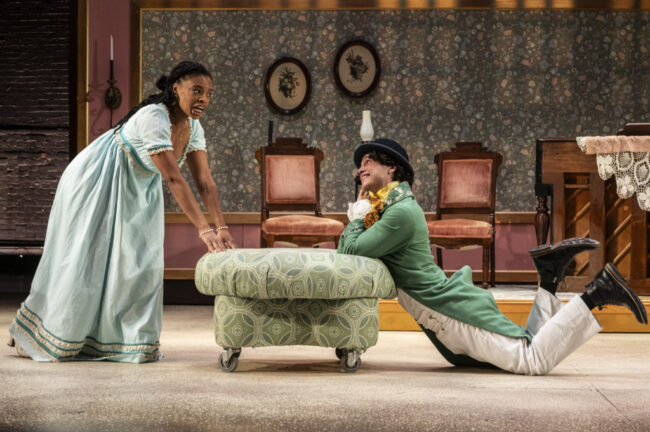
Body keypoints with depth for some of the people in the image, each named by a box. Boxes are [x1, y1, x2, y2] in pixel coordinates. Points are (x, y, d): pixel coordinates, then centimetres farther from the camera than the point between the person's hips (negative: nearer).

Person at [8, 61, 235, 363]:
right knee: (83, 259, -1)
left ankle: (132, 341, 8)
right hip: (96, 184, -8)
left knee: (138, 261, 1)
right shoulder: (153, 118, -32)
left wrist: (221, 227, -22)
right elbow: (173, 179, -38)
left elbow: (205, 182, -10)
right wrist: (203, 228, -41)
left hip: (134, 191, 8)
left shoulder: (192, 127, -7)